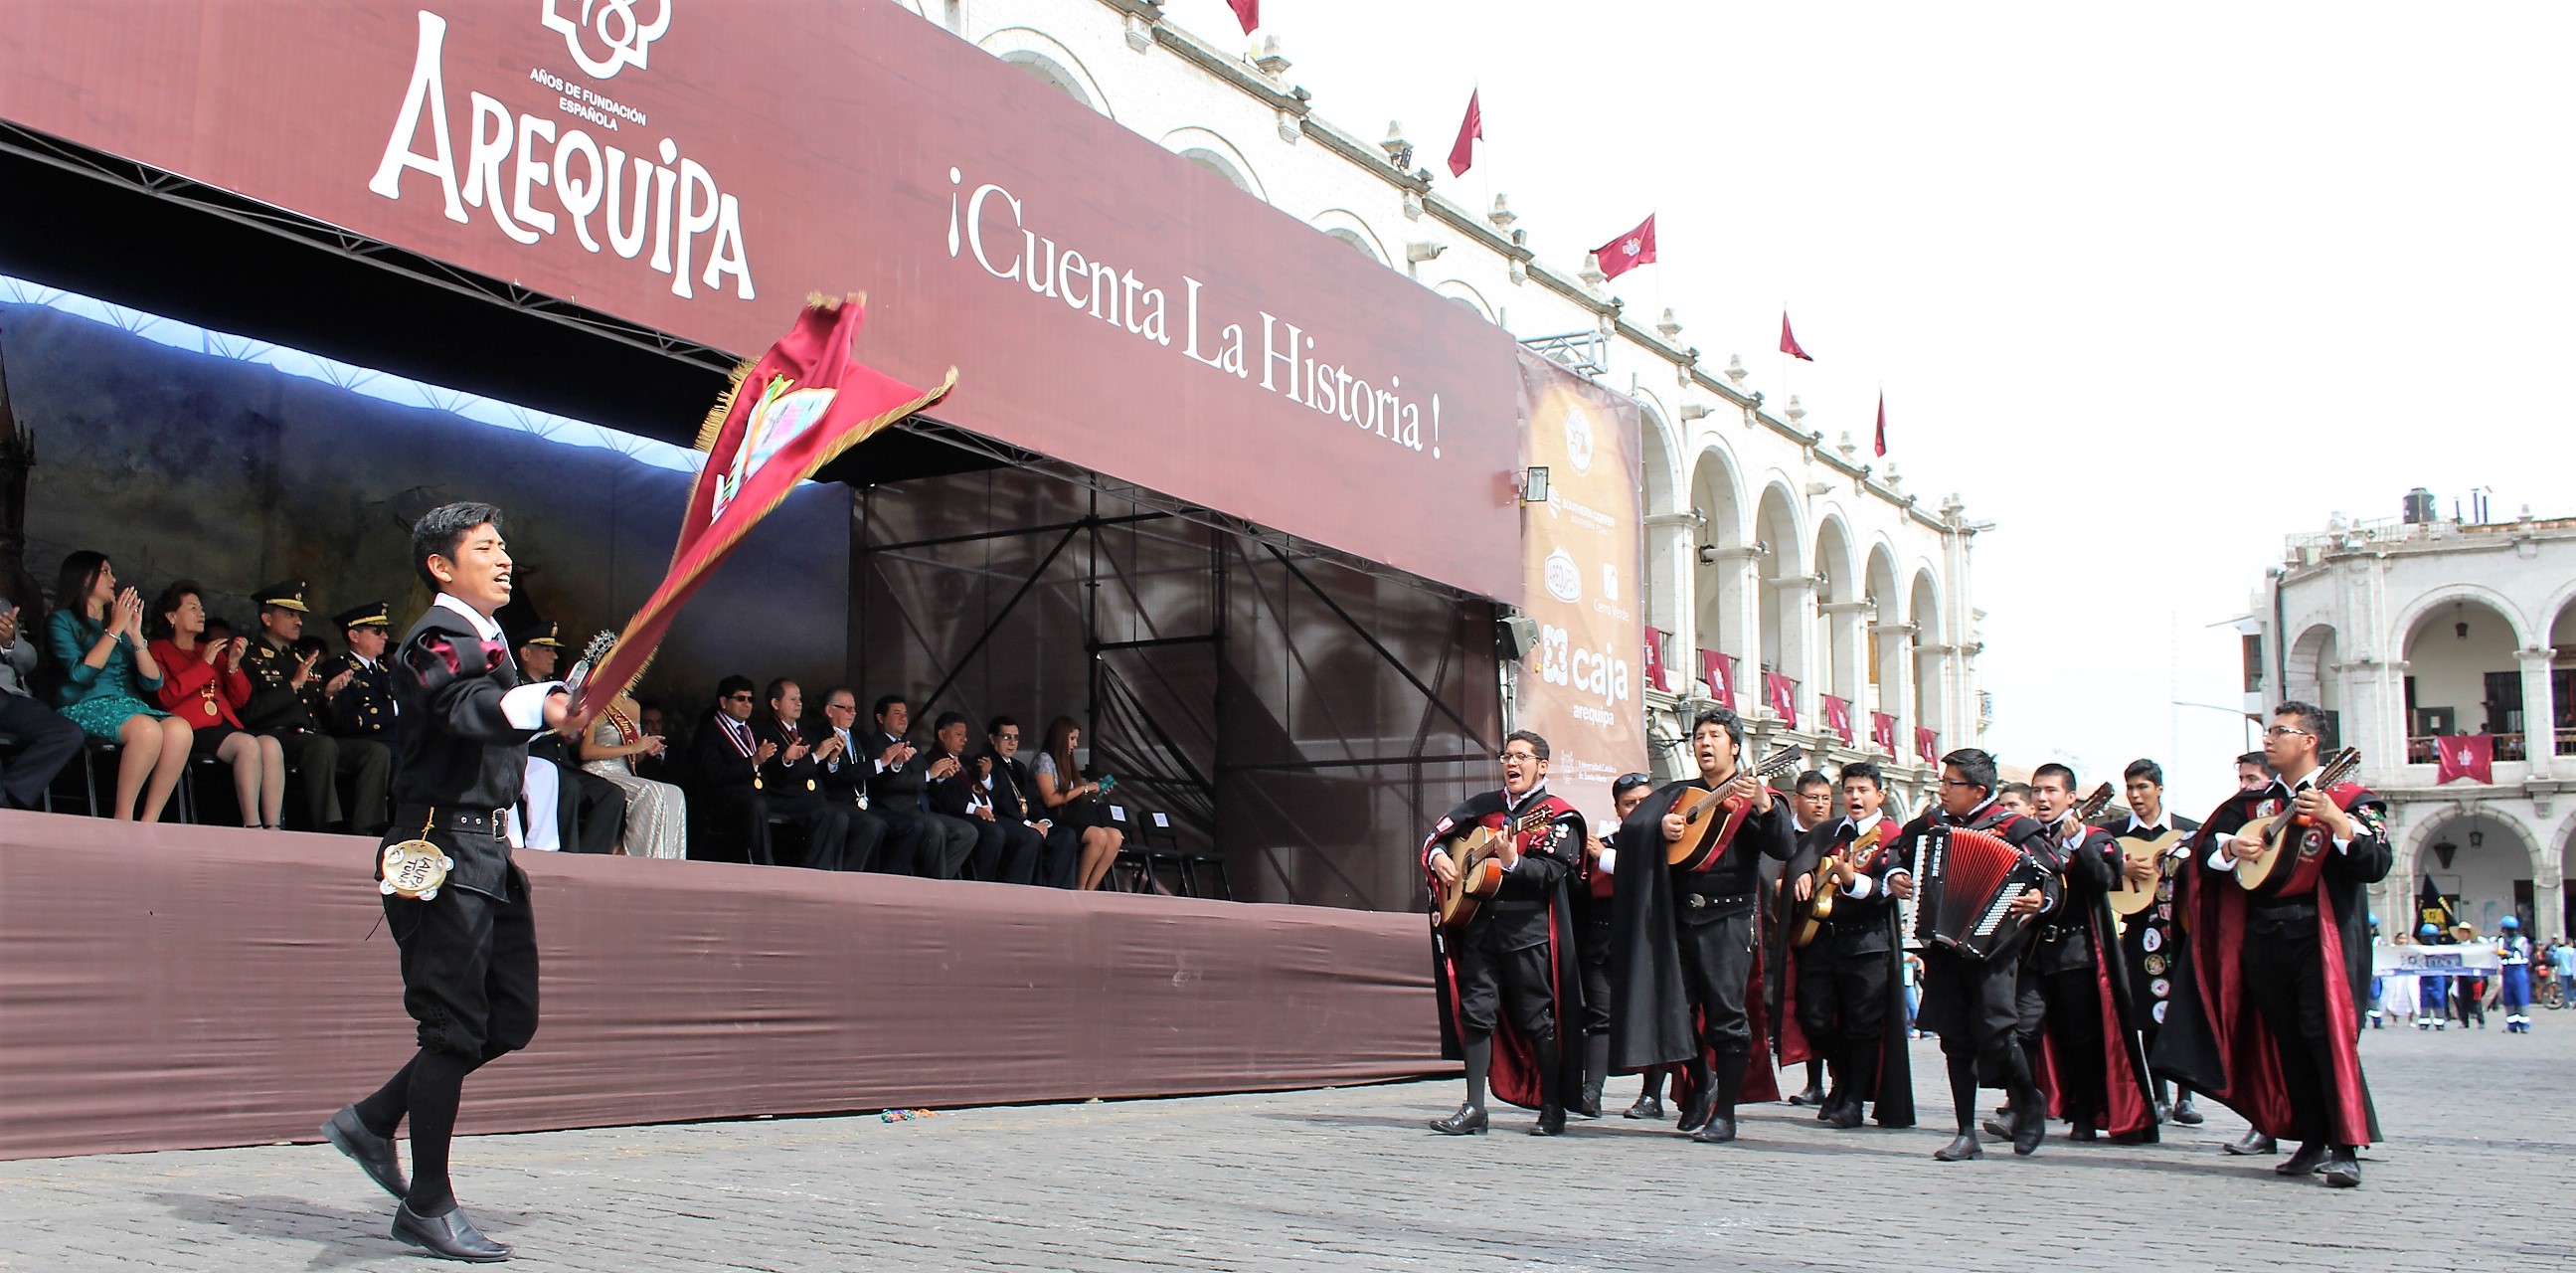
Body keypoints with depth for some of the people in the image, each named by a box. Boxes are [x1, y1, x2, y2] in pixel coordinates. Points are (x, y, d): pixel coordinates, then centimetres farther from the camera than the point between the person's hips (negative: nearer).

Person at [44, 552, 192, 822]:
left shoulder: (121, 623, 24)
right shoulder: (62, 621, 10)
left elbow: (153, 683, 13)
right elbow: (81, 674, -9)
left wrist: (136, 635, 3)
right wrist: (115, 629, -5)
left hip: (129, 707, 5)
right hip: (85, 707, -5)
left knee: (180, 729, -31)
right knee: (147, 729, -37)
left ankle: (149, 823, -31)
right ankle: (123, 820, -28)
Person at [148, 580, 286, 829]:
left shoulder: (213, 651, 30)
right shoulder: (159, 650, 14)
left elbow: (239, 700, 21)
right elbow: (166, 696, -5)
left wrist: (233, 665, 4)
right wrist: (204, 664, -2)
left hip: (226, 725, 5)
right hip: (193, 731, -5)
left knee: (271, 744, -27)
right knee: (248, 744, -34)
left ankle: (273, 829, -36)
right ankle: (252, 826, -36)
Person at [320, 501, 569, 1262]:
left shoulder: (485, 641, 20)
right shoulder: (437, 639, -11)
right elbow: (465, 707, -33)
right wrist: (540, 706, -51)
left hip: (491, 854, 10)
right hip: (446, 849, -10)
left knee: (510, 1019, 9)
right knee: (455, 1026, -7)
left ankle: (371, 1120, 22)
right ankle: (428, 1207, 2)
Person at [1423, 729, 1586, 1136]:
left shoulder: (1556, 817, -1)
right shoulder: (1484, 807, 16)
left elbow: (1552, 872, -14)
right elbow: (1436, 834, 22)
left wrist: (1513, 862, -30)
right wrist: (1437, 857, 1)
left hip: (1529, 930, -5)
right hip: (1479, 925, 5)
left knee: (1538, 1019, -1)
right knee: (1475, 1011, 2)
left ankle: (1553, 1108, 9)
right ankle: (1475, 1109, 5)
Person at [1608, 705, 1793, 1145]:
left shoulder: (1753, 796, 2)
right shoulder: (1679, 794, 17)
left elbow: (1784, 849, -13)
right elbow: (1629, 827, 11)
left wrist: (1763, 805, -29)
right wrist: (1659, 826, -9)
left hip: (1727, 917, -4)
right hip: (1677, 915, 5)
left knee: (1726, 1014, -5)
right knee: (1677, 1007, 6)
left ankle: (1724, 1113, 3)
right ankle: (1701, 1081, 30)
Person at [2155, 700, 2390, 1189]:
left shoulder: (2347, 799, 1)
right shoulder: (2252, 802, 16)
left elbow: (2377, 865, -11)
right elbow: (2203, 853, 14)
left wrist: (2335, 819, -22)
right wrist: (2229, 847, -6)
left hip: (2320, 935, -5)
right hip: (2262, 938, 5)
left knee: (2328, 1036, -13)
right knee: (2287, 1043, 7)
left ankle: (2346, 1149, -11)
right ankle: (2314, 1143, 15)